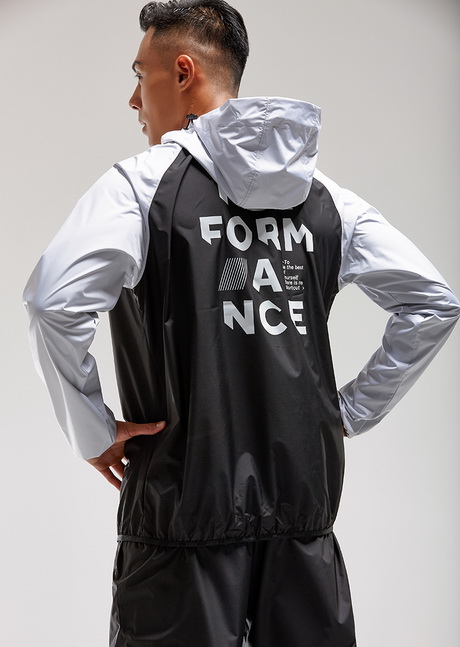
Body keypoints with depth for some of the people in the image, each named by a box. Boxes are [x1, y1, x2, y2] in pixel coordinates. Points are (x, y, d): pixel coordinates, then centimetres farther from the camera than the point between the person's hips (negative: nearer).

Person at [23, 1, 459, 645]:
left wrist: (93, 433, -9)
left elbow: (55, 302, -21)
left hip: (187, 504, -4)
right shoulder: (325, 196, 9)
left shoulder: (142, 182, -6)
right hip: (305, 503, 5)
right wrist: (351, 410, 12)